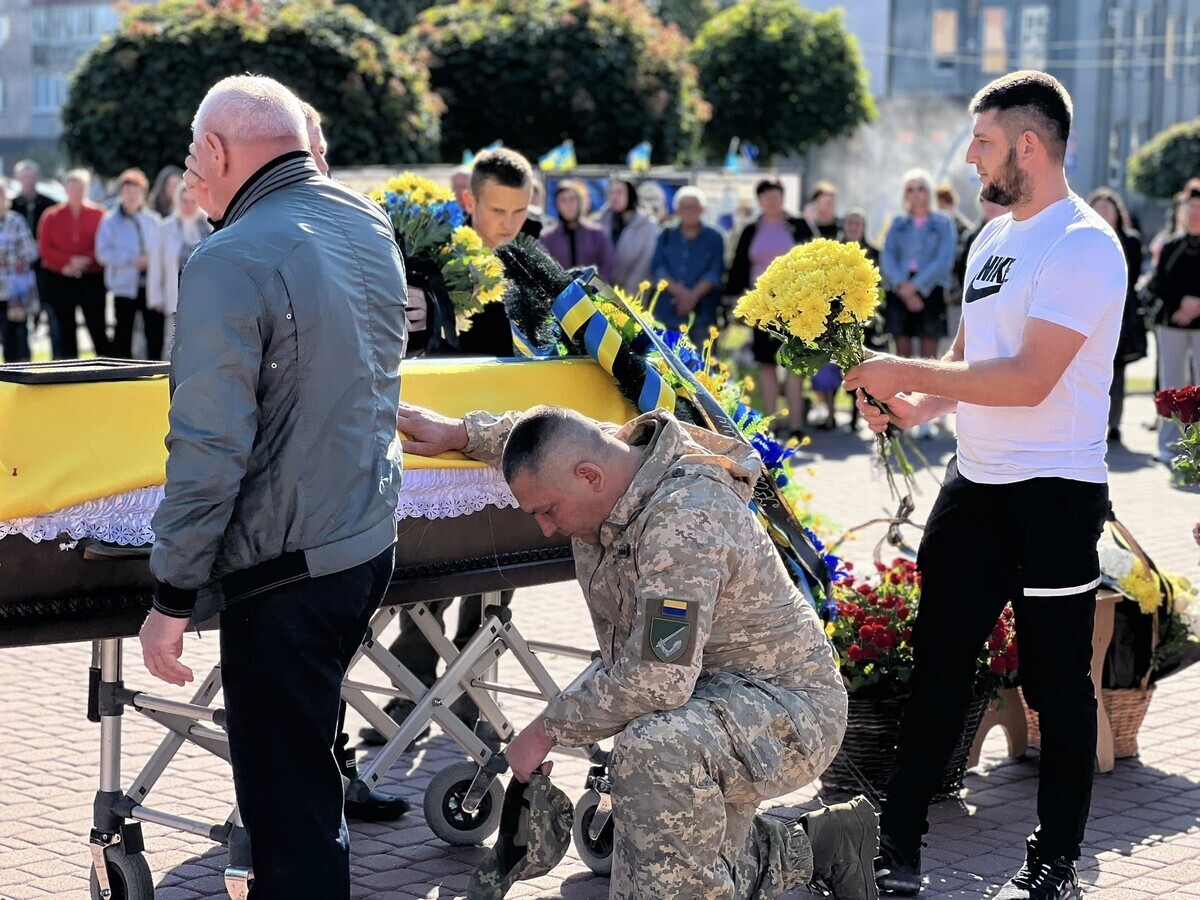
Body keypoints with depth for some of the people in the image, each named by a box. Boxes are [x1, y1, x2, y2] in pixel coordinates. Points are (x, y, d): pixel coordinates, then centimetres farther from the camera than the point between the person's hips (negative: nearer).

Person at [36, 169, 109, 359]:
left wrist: (86, 260, -15)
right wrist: (68, 263, -12)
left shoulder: (99, 214, 3)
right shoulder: (51, 216, 7)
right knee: (66, 329, 5)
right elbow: (44, 248, 1)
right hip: (59, 280, 2)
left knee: (97, 326, -4)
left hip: (92, 279, -2)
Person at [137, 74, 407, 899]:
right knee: (304, 752, 24)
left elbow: (210, 450, -21)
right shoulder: (369, 224, 5)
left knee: (285, 799, 2)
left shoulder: (232, 263, -19)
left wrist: (173, 598, -12)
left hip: (287, 571, -8)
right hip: (373, 543, 8)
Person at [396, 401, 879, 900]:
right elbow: (539, 435, 26)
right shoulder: (604, 452, -1)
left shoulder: (684, 519, -30)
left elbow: (657, 681, -33)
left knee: (652, 748, -39)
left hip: (786, 705, -10)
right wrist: (460, 432, 16)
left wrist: (546, 729, -21)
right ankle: (821, 844, 25)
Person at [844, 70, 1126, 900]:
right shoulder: (994, 239, 13)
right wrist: (916, 408, 1)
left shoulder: (1082, 246, -15)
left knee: (1056, 680, 4)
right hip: (976, 482, 8)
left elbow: (1028, 379, -24)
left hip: (1053, 494, -8)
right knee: (938, 667, 11)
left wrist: (909, 373, -19)